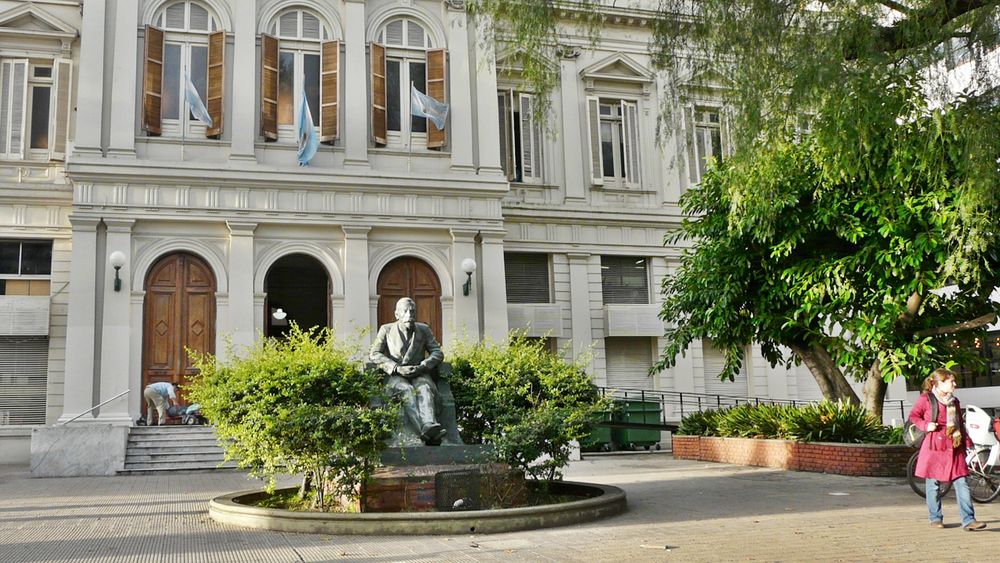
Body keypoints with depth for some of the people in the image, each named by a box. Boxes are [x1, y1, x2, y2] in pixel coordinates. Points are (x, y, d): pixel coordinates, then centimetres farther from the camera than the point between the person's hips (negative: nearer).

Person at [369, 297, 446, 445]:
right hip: (395, 377, -2)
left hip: (419, 375, 2)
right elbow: (373, 354, -1)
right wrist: (397, 368, -16)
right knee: (408, 390, -36)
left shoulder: (423, 329, 14)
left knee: (424, 388, -35)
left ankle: (430, 425, -63)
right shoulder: (386, 330, 9)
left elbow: (438, 353, 9)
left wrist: (423, 366, -13)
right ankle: (425, 433, -59)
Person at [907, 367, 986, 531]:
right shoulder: (926, 399, -2)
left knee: (961, 484, -3)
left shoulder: (954, 401, 16)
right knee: (933, 485, 4)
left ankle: (969, 520, -3)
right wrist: (925, 425, -16)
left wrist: (967, 443, 13)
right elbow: (913, 416, 1)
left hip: (954, 448, 5)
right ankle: (935, 518, 17)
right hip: (934, 447, -4)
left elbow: (960, 424, 21)